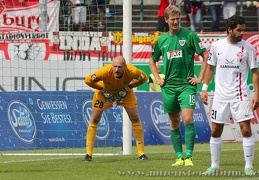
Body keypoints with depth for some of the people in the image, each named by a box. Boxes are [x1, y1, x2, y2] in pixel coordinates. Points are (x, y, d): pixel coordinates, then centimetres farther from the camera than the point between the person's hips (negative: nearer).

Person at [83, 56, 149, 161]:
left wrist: (129, 86, -17)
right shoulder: (106, 71, -41)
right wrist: (101, 88, -21)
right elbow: (88, 80, -27)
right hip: (105, 92, -1)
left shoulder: (132, 72, -35)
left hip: (124, 92, 1)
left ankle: (141, 153, 5)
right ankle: (88, 154, 2)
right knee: (94, 119, -5)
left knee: (135, 119, -4)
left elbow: (144, 78, -12)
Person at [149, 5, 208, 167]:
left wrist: (200, 78, -5)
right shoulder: (162, 40, 10)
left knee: (187, 119, -17)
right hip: (169, 86, 4)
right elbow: (152, 60, 25)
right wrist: (157, 78, 12)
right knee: (174, 123, 7)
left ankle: (189, 156, -16)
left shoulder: (189, 35, -3)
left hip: (187, 85, -4)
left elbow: (206, 55, -1)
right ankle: (179, 157, 14)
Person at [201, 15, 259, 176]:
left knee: (246, 129, -9)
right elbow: (210, 68, 13)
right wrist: (204, 89, 7)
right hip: (221, 95, 2)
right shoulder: (217, 46, 3)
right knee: (215, 131, 6)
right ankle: (215, 166, 17)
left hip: (240, 95, -2)